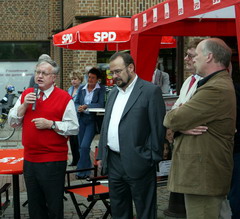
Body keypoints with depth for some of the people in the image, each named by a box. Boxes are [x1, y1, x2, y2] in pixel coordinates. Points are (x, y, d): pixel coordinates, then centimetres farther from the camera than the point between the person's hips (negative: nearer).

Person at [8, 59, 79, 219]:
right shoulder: (26, 95, 9)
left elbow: (74, 128, -10)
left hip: (54, 161, -5)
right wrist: (24, 105, -7)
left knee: (54, 206, 5)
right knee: (34, 205, 16)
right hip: (29, 159, 5)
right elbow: (13, 122, 7)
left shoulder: (64, 98, -6)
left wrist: (51, 124, -19)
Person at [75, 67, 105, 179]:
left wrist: (86, 106, -18)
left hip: (92, 120, -4)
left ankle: (82, 171, -1)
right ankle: (87, 169, 28)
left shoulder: (101, 89, -3)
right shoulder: (82, 88, 7)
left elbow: (101, 104, -12)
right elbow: (76, 102, 8)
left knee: (85, 146, -13)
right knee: (81, 146, 10)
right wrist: (79, 108, -14)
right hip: (81, 119, 5)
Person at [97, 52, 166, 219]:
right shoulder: (113, 93, 15)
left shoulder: (151, 91, -8)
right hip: (113, 162, 7)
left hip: (138, 163, -7)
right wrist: (101, 155, 15)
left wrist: (154, 159, -11)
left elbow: (158, 128, -10)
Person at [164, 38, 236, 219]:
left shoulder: (216, 90, -22)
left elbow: (173, 120, -21)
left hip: (204, 179, -11)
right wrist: (182, 125, -14)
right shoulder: (220, 83, 15)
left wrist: (168, 117, 2)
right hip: (204, 176, 11)